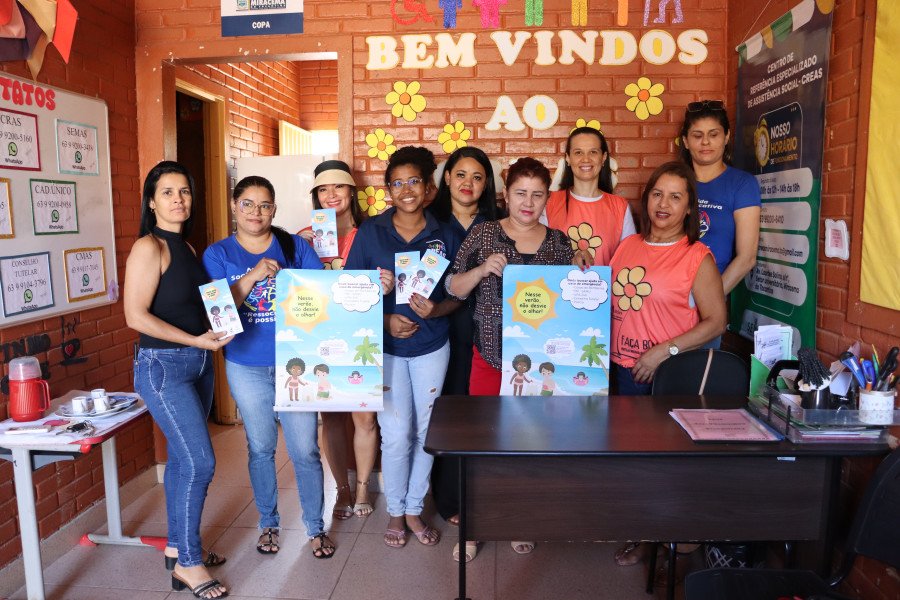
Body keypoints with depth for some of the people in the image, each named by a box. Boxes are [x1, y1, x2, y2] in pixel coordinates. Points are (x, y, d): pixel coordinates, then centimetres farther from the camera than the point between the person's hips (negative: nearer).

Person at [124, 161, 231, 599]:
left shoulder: (185, 247, 11)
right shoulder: (148, 247, -13)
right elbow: (135, 316, -18)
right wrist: (195, 340, -21)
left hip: (198, 363, 8)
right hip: (162, 365, -8)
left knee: (183, 458, 15)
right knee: (199, 462, -7)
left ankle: (178, 546, 30)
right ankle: (188, 564, 9)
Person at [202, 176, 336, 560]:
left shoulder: (294, 246, 1)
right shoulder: (218, 254, 1)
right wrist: (253, 275, -21)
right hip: (247, 366, 1)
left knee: (305, 450, 2)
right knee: (260, 448, 15)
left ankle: (315, 527, 22)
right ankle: (268, 523, 35)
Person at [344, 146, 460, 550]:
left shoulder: (445, 235, 0)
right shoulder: (370, 232, -3)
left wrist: (435, 310, -17)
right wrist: (385, 320, -14)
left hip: (431, 346, 2)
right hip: (386, 346, -1)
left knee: (426, 432, 9)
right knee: (396, 435, 0)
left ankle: (415, 509, 29)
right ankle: (395, 512, 24)